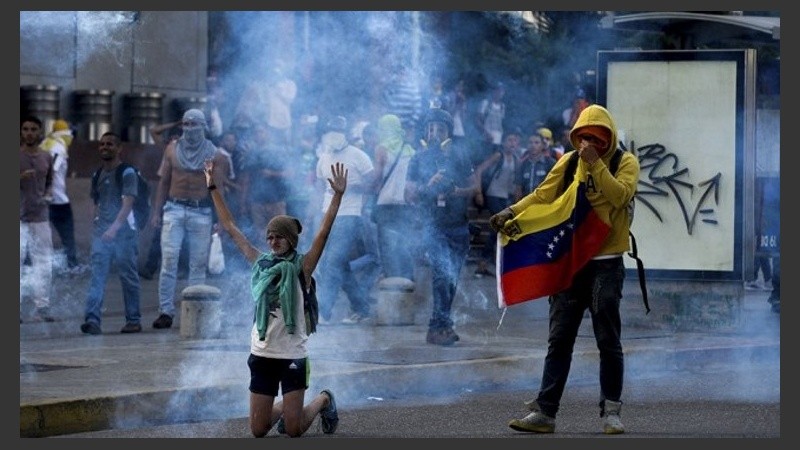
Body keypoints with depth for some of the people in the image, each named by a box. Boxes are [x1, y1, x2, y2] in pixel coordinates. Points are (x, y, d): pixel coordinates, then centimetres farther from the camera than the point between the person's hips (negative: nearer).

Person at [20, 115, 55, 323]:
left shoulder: (46, 157, 12)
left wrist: (48, 195, 3)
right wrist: (20, 178, -19)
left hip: (40, 217, 4)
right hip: (18, 218, -4)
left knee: (44, 263, 3)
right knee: (16, 261, -9)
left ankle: (42, 307, 9)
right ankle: (15, 308, -7)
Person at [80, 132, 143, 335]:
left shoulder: (127, 173, -4)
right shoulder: (98, 174, 15)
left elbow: (128, 203, -15)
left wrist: (115, 227, -27)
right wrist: (95, 227, 13)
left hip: (124, 231, -5)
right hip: (101, 232, 5)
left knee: (128, 277, 2)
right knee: (97, 276, -8)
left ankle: (133, 320, 11)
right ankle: (92, 319, -18)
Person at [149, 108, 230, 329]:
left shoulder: (214, 154, 3)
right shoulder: (172, 149, 9)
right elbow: (164, 182, 11)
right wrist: (156, 212, 6)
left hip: (201, 212, -1)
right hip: (174, 209, 1)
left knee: (198, 265, 1)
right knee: (169, 261, -7)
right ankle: (166, 311, -6)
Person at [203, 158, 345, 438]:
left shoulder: (300, 267, -5)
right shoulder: (261, 263, 5)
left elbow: (323, 233, -17)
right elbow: (230, 227, 10)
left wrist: (338, 196, -27)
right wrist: (213, 188, 10)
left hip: (292, 356, -4)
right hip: (262, 355, 4)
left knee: (293, 431, -5)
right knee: (258, 430, 6)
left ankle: (323, 401, 25)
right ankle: (283, 409, 39)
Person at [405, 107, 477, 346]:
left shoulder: (460, 156, 8)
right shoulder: (419, 159, 4)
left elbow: (474, 187, 11)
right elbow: (409, 195, 2)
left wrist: (460, 192, -10)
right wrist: (429, 186, -15)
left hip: (459, 225, 3)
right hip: (433, 225, -3)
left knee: (451, 277, 7)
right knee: (443, 272, -20)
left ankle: (440, 326, 18)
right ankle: (441, 325, -16)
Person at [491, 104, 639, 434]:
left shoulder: (625, 163, 0)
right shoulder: (568, 163, 9)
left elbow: (619, 195, -18)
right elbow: (542, 195, 3)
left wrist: (595, 163, -20)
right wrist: (511, 212, -11)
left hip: (606, 264, -3)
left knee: (608, 341, -1)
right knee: (559, 339, 2)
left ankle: (611, 411, 8)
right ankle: (544, 411, 2)